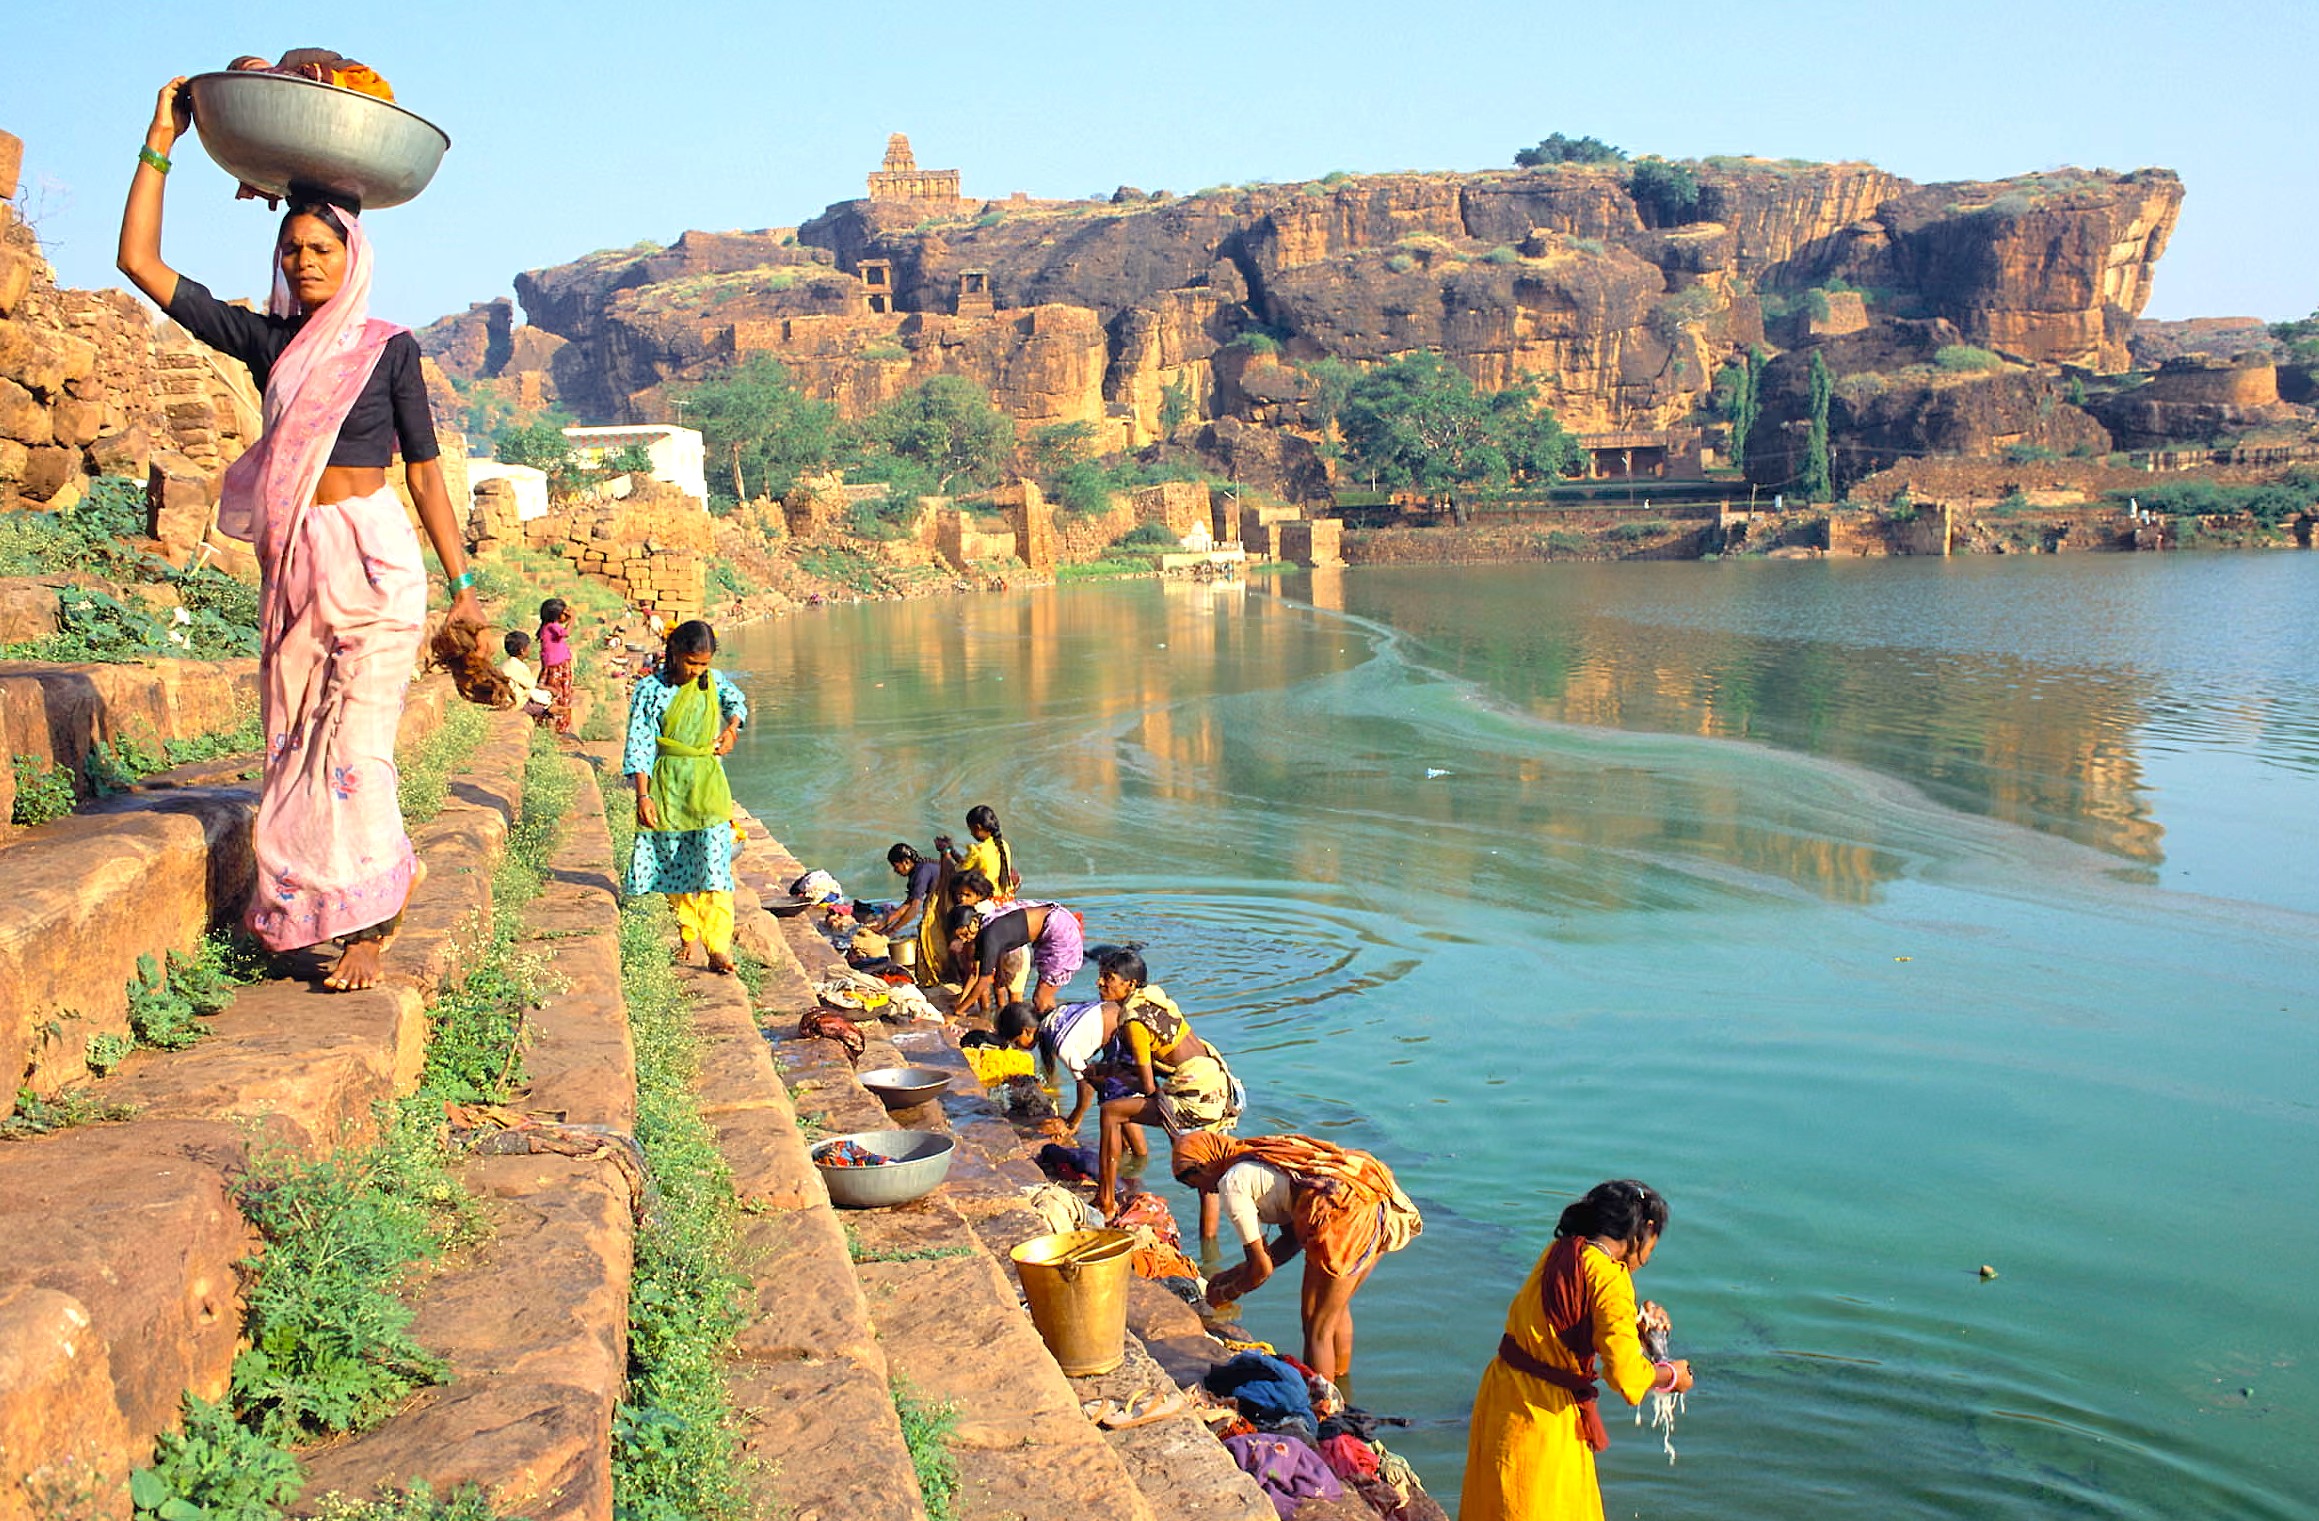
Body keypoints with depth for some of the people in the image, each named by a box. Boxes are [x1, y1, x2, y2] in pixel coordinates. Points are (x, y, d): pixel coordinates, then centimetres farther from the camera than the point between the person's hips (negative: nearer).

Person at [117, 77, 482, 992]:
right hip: (293, 560, 5)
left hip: (372, 555, -5)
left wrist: (460, 584, 0)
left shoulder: (389, 348, 3)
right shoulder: (267, 342, 12)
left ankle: (368, 924, 2)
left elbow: (424, 470, 4)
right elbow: (140, 263, 10)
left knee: (354, 742, -8)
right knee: (298, 739, 4)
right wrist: (161, 143, 10)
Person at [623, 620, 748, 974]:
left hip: (708, 784, 1)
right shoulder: (650, 689, -7)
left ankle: (719, 946, -16)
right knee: (674, 864, 8)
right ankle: (688, 936, 25)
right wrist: (642, 796, -13)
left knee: (715, 862, -12)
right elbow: (639, 745, -8)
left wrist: (731, 728, 8)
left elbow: (738, 702, 27)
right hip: (668, 785, -1)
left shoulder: (713, 681, 3)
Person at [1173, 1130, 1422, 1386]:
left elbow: (1262, 1268, 3)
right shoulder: (1259, 1160, 26)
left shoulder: (1231, 1183, 1)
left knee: (1316, 1325, 7)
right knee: (1338, 1308, 27)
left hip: (1346, 1218, -10)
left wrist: (1225, 1295, 20)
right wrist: (1236, 1274, 31)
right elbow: (1292, 1239, 28)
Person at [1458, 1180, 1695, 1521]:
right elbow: (1625, 1374, -23)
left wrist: (1637, 1323, 14)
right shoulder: (1610, 1278, -19)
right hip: (1542, 1415, -8)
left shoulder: (1560, 1253, 5)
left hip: (1504, 1391, 8)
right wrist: (1671, 1376, -4)